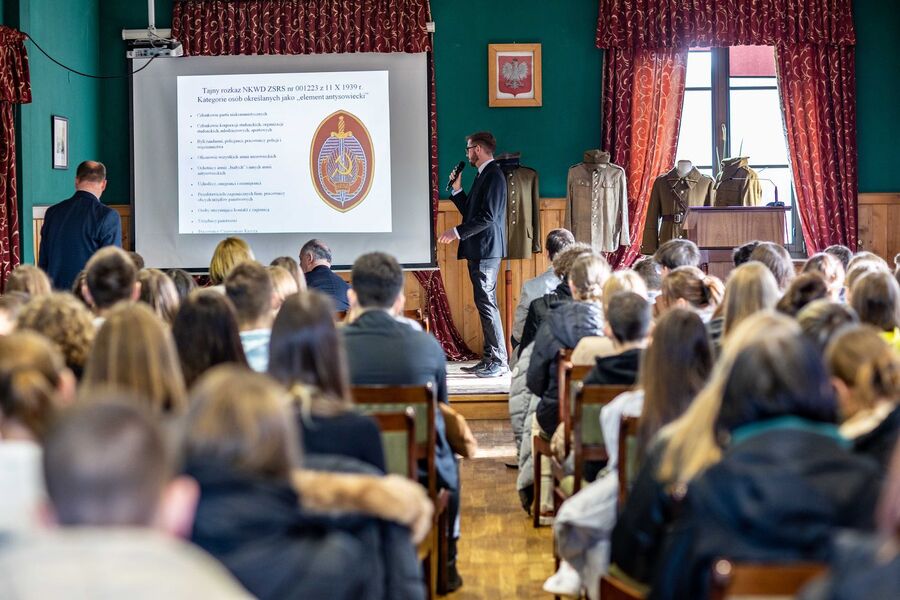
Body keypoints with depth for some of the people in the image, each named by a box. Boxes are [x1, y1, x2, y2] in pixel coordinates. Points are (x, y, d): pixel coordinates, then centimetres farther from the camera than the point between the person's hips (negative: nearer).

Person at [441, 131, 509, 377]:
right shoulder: (483, 175, 18)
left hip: (486, 251, -10)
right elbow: (471, 212, 22)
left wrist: (457, 232, -19)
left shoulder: (493, 176, -13)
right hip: (478, 251, 10)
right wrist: (457, 189, 14)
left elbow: (488, 216, -21)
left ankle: (499, 361, -8)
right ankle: (490, 359, 16)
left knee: (487, 304, -10)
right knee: (485, 304, 11)